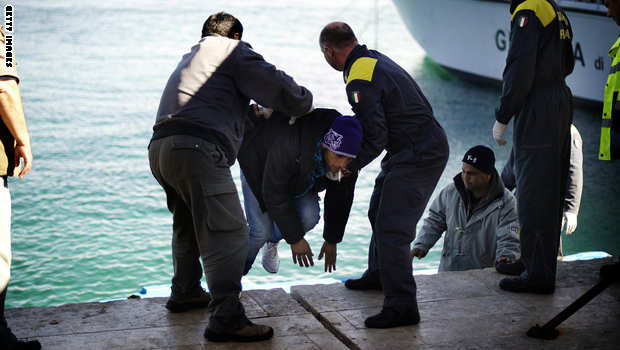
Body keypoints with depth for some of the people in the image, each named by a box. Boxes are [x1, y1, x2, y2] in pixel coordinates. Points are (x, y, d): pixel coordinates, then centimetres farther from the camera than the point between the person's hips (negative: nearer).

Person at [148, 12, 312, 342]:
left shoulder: (191, 57, 34)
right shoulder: (232, 50, 9)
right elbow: (277, 85, 1)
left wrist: (253, 111, 41)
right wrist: (304, 102, 20)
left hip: (160, 148, 9)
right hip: (197, 150, -9)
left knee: (188, 224, 28)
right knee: (226, 233, -12)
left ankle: (185, 293, 41)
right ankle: (226, 319, -17)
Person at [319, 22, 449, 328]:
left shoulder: (360, 82, -21)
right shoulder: (374, 59, 11)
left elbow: (375, 139, -21)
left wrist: (348, 167, -6)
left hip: (418, 156, -11)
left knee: (391, 228, -13)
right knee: (379, 211, 23)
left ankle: (402, 306, -11)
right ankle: (379, 275, 41)